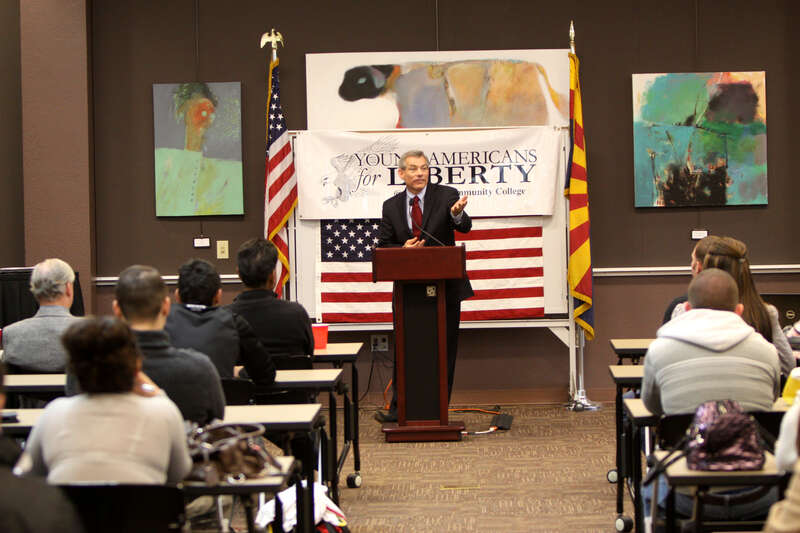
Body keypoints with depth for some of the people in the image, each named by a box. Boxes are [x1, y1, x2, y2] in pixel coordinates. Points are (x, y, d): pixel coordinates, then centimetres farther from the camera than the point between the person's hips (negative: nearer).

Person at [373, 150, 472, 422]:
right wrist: (403, 248, -15)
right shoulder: (391, 206, 4)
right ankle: (399, 408, 14)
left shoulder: (447, 195, -4)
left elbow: (465, 227, -19)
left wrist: (457, 214, -42)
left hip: (445, 286, -2)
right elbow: (383, 246, 6)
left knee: (444, 349, 6)